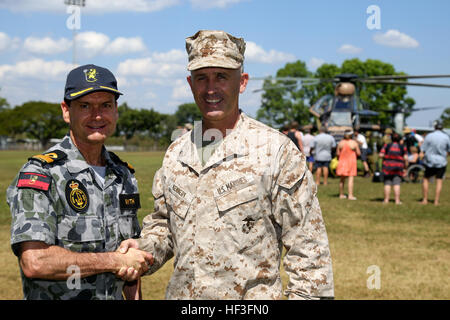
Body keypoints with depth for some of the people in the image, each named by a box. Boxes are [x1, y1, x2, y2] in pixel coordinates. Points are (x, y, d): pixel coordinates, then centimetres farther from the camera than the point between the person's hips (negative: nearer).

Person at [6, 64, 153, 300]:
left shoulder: (124, 176, 6)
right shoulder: (41, 174, -15)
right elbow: (34, 262, -26)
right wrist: (115, 261, -20)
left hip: (114, 296, 6)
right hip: (53, 296, -6)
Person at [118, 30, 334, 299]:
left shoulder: (277, 150, -8)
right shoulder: (175, 154, 8)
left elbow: (307, 245, -8)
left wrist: (304, 295, -13)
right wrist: (143, 249, -1)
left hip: (253, 297, -4)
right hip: (180, 294, 5)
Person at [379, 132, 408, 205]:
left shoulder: (387, 145, 1)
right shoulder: (403, 147, 2)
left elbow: (381, 155, -5)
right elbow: (405, 158, -5)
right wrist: (405, 168, 4)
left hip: (387, 166, 0)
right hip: (398, 167, 0)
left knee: (387, 183, 5)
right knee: (397, 184, 1)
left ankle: (386, 199, 7)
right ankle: (397, 200, -1)